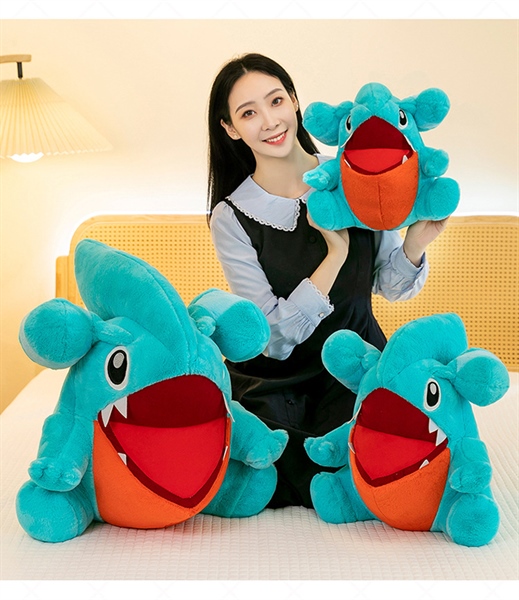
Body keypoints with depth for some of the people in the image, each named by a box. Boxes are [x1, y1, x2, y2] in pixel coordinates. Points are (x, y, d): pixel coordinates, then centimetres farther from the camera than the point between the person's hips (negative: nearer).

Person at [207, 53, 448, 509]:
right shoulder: (232, 218, -10)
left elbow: (392, 288, 6)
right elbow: (277, 337, -14)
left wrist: (415, 243, -16)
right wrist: (336, 254, -22)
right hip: (274, 382, -1)